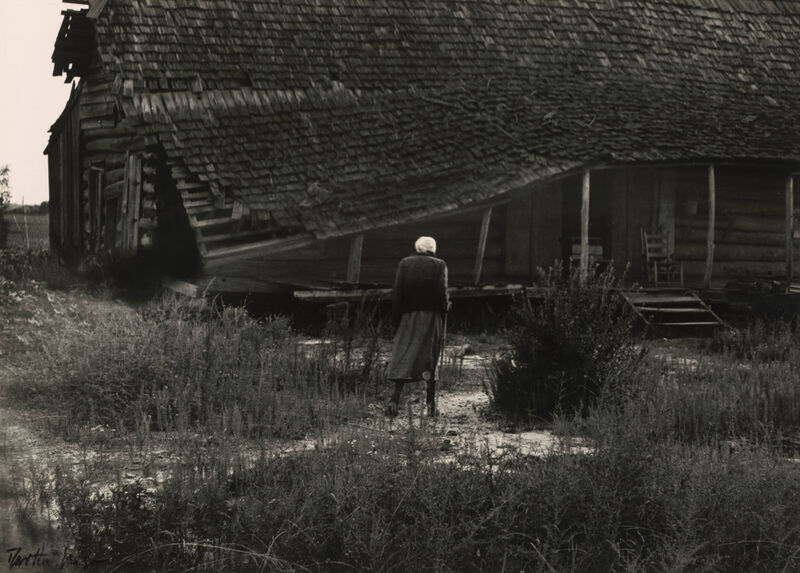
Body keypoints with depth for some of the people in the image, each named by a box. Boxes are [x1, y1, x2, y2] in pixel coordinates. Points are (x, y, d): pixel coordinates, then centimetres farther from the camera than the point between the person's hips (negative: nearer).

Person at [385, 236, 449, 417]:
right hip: (432, 318, -1)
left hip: (408, 316, 1)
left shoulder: (405, 263, 2)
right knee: (430, 359, 7)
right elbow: (442, 293, -9)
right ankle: (430, 404, 8)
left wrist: (396, 318, 4)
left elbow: (397, 292, -1)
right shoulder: (439, 265, -2)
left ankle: (395, 399, -12)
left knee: (403, 357, 3)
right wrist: (445, 307, 11)